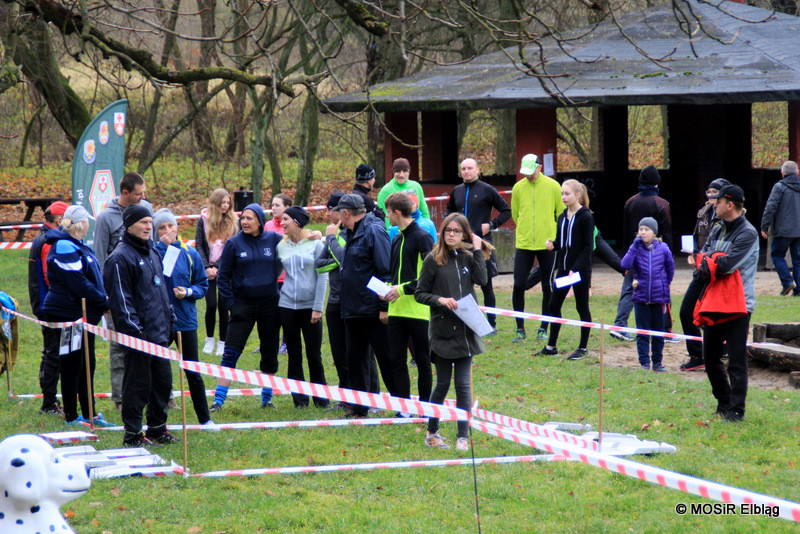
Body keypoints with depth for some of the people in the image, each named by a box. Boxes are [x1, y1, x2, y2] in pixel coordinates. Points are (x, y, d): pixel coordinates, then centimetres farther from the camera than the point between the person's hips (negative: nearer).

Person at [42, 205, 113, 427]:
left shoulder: (77, 246, 16)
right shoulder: (65, 248, -18)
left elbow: (89, 280, 19)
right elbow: (78, 284, -23)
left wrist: (103, 301, 4)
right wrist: (104, 301, -16)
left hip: (84, 314, 11)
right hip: (70, 315, -11)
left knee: (87, 364, 16)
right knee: (72, 365, -2)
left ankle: (90, 413, 25)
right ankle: (71, 417, 5)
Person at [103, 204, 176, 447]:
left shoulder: (152, 252, 16)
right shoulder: (121, 258, -11)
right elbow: (120, 299, -15)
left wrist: (168, 322, 19)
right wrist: (133, 330, -19)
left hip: (159, 333, 8)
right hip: (139, 333, -8)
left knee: (163, 381, 13)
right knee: (138, 385, -3)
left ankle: (157, 427, 24)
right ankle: (132, 434, 4)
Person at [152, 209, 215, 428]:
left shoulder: (190, 254, 4)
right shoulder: (153, 251, -3)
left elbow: (203, 285, 9)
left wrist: (188, 292, -11)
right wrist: (163, 244, -20)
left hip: (185, 320, 1)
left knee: (193, 372, 7)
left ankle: (205, 418, 16)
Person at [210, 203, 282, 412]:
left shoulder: (273, 239, 1)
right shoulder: (234, 244, -2)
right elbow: (222, 277, 2)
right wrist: (231, 303, -6)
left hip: (269, 304, 2)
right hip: (243, 304, -2)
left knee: (270, 353, 8)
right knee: (230, 353, -8)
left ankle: (267, 399, 22)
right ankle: (218, 401, -7)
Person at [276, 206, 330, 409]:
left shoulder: (315, 244, -3)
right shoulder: (281, 246, 7)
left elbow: (322, 277, -4)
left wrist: (318, 307, -9)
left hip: (310, 306, -3)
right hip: (287, 306, 3)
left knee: (314, 355, 0)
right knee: (294, 355, 6)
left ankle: (321, 397, 12)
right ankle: (299, 398, 13)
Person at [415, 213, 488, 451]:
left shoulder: (468, 258, 9)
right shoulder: (433, 260, -1)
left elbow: (482, 280, -9)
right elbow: (419, 293, 0)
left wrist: (478, 251, -6)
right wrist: (440, 300, -16)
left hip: (466, 330, 2)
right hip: (442, 331, -2)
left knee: (463, 385, 0)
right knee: (442, 384, 3)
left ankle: (463, 437, 5)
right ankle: (432, 433, 18)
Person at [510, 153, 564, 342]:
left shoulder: (553, 186, -2)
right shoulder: (518, 188, 3)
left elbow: (562, 214, 5)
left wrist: (555, 237, 4)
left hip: (547, 245, -1)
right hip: (524, 244, 1)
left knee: (548, 288, 4)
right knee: (518, 285, -5)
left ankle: (544, 328, 16)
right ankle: (520, 328, 7)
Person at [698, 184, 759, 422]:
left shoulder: (747, 233, -13)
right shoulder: (717, 229, 13)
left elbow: (726, 265, -23)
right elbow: (702, 257, 6)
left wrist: (706, 263, -6)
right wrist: (713, 263, -16)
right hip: (714, 302, 8)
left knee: (736, 361, -5)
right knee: (710, 357, 14)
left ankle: (736, 410, 0)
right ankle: (724, 403, 26)